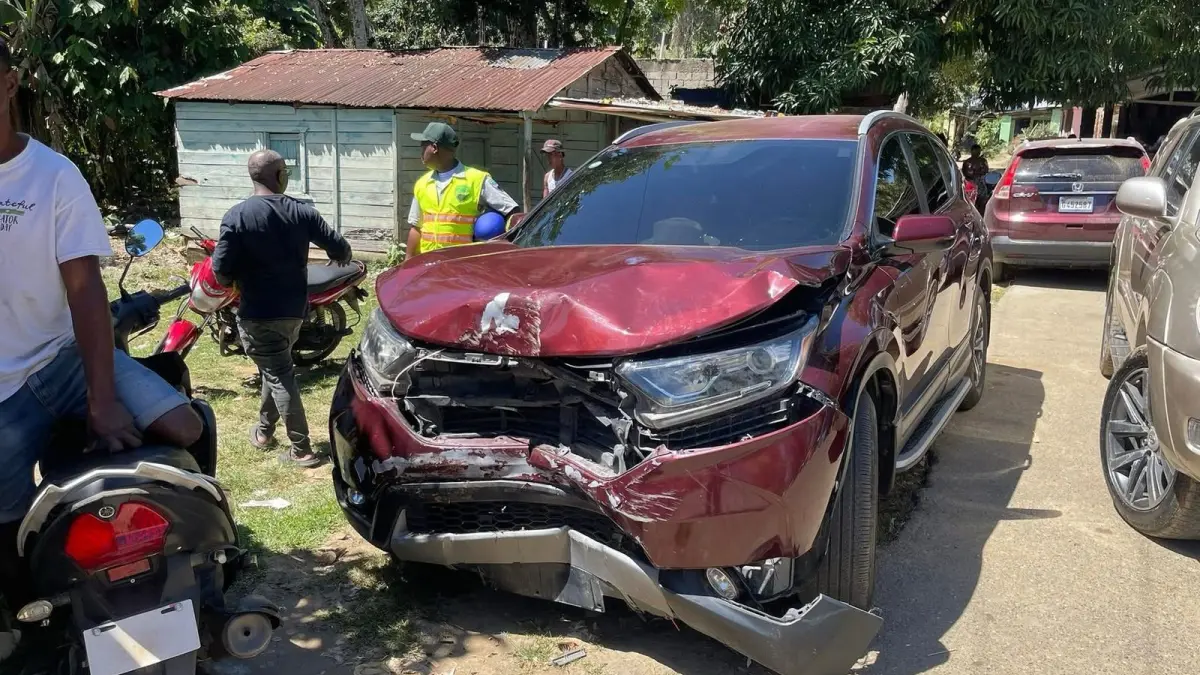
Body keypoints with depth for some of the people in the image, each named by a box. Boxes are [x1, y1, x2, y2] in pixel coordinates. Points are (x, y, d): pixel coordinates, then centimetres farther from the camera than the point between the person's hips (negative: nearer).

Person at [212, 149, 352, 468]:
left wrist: (236, 281, 8)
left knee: (279, 376, 1)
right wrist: (341, 259, 23)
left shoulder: (237, 216, -13)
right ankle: (265, 429, 37)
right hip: (294, 308, 4)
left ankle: (301, 449, 2)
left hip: (258, 313, -4)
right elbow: (341, 249, 0)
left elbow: (221, 271, -14)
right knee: (276, 367, 24)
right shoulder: (302, 211, -3)